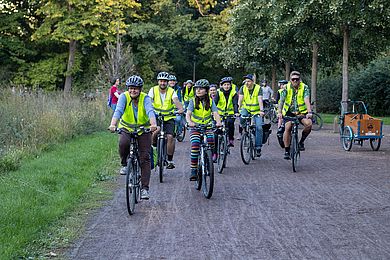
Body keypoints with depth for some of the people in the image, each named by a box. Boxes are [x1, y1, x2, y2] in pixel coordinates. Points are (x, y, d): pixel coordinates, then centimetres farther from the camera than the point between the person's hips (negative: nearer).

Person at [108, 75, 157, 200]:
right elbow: (118, 111, -31)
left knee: (145, 158, -9)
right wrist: (113, 124, -50)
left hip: (143, 130, 0)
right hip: (126, 129, 0)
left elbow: (150, 111, -35)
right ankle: (124, 164, -5)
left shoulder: (145, 98, -17)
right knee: (123, 143, -34)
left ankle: (144, 188, -4)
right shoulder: (124, 97, -15)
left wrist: (153, 124, -55)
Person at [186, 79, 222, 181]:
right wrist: (190, 122, -38)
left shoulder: (211, 101, 1)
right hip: (195, 128, -1)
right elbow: (188, 113, -15)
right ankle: (193, 170, -14)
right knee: (195, 146, -21)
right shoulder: (193, 101, -3)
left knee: (210, 141, -27)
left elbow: (215, 113, -11)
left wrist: (218, 122, -33)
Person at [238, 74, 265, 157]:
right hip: (246, 109, 1)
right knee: (242, 116, -34)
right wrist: (238, 109, -27)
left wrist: (261, 110, -35)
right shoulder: (243, 88, -5)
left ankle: (258, 147, -5)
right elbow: (240, 99, -13)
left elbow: (260, 100, -21)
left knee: (259, 127, -14)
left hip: (256, 111, -1)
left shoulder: (258, 88, -11)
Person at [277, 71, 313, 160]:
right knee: (287, 128, -17)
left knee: (308, 124, -26)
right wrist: (279, 112, -33)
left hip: (302, 112, 0)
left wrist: (309, 112, -36)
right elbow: (281, 101, -17)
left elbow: (307, 100, -22)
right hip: (289, 112, 0)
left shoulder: (304, 87, -9)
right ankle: (286, 151, -5)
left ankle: (301, 141, -2)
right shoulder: (286, 88, -8)